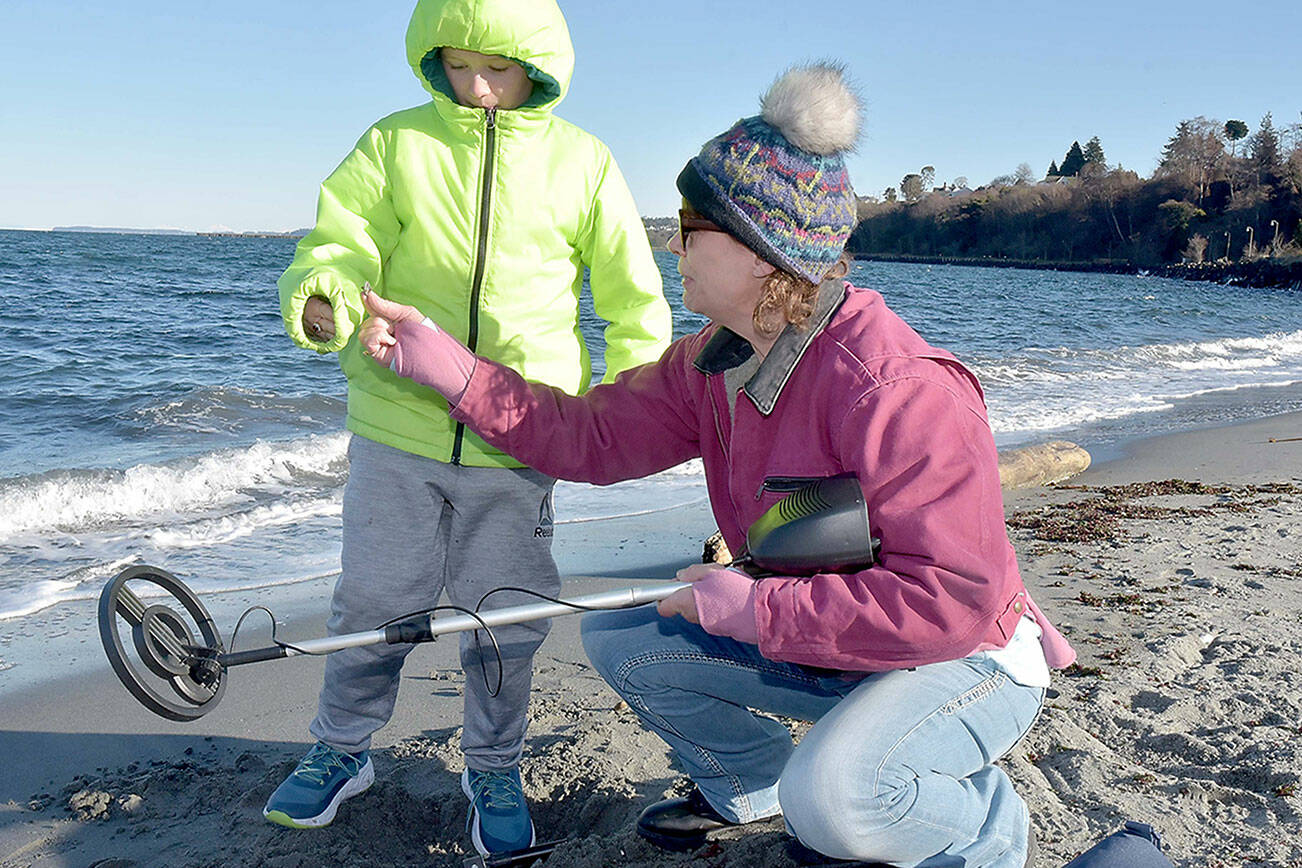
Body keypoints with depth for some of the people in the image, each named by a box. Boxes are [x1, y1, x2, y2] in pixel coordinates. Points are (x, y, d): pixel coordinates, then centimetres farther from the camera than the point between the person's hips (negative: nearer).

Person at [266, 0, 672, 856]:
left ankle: (495, 770, 31)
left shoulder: (583, 163, 2)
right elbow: (342, 242, -5)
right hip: (398, 424, 1)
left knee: (504, 618, 8)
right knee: (373, 601, 12)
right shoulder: (396, 144, 3)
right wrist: (320, 302, -29)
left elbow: (636, 304, 6)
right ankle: (342, 752, 36)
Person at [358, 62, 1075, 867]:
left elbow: (955, 597, -33)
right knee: (618, 635, 4)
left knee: (829, 798, -35)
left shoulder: (899, 390, -32)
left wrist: (755, 607, -28)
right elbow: (593, 436, 0)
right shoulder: (714, 363, -4)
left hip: (968, 662, -7)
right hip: (808, 644, 8)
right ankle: (751, 784, 27)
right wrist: (443, 362, -7)